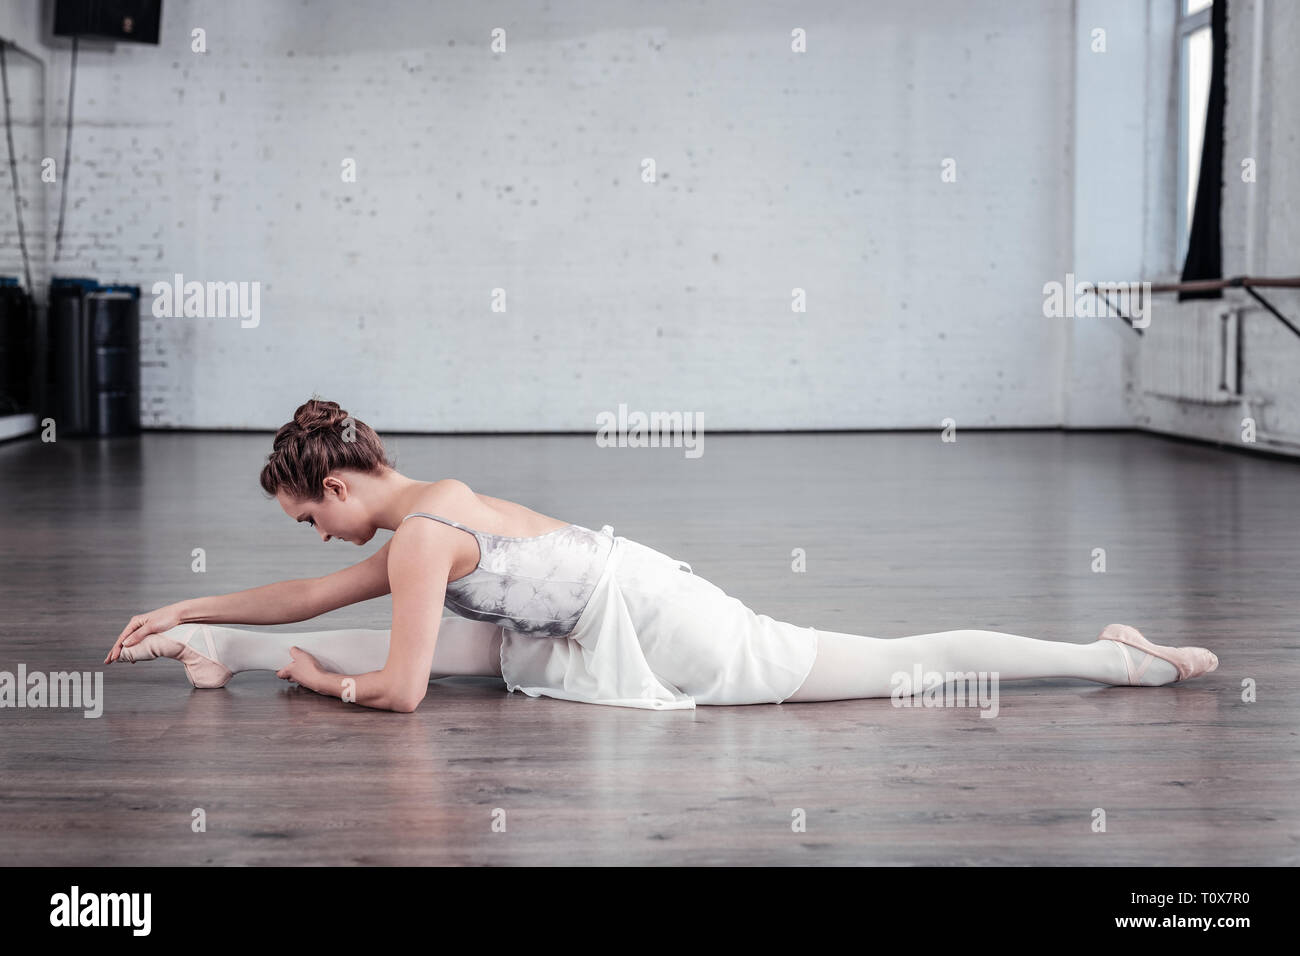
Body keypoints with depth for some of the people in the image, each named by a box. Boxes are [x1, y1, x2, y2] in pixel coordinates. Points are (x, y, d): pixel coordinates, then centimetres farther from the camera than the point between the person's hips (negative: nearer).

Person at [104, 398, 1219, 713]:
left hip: (651, 625, -9)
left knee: (898, 666, -2)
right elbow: (316, 594, 23)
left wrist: (319, 679, -1)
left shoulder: (420, 535, -17)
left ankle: (1119, 658, 4)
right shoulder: (434, 505, 11)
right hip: (611, 608, 9)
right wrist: (194, 614, 24)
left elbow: (399, 691, -19)